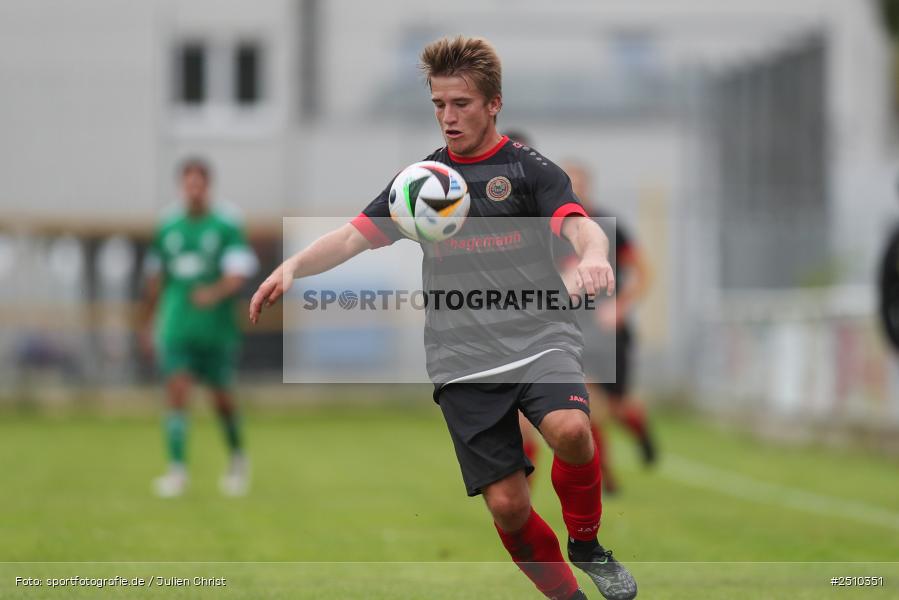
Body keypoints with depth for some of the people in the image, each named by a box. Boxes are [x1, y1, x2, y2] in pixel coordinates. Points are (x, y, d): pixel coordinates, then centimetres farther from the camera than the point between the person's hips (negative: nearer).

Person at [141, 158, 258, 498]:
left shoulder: (227, 226, -4)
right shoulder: (168, 226, 7)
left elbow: (238, 274, -14)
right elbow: (155, 278, 17)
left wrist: (216, 292, -34)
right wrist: (148, 324, 20)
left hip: (216, 327, -2)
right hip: (176, 327, 2)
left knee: (221, 399, 8)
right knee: (176, 392, -12)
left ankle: (237, 458, 33)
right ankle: (177, 470, -13)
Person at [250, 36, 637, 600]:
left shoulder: (530, 169, 2)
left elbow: (579, 225, -14)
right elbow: (355, 235, 9)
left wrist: (593, 254, -38)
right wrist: (293, 266, -10)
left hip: (540, 339, -3)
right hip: (463, 362, 3)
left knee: (569, 431, -32)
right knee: (507, 504, -4)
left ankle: (587, 544, -6)